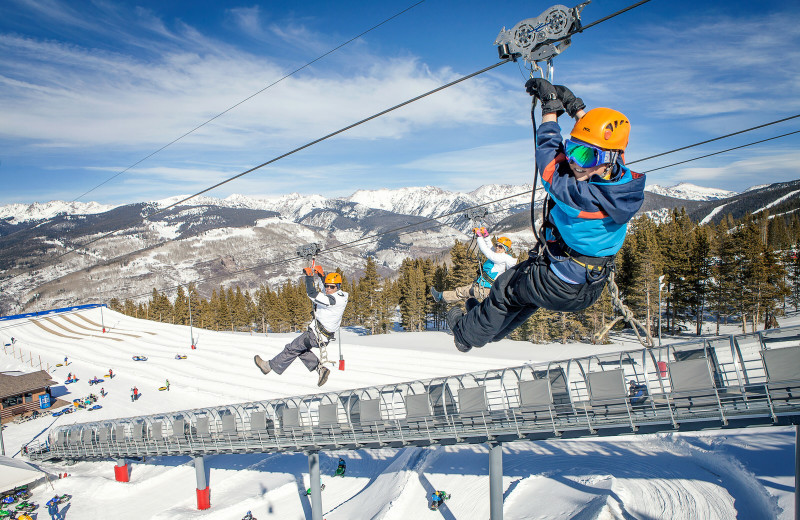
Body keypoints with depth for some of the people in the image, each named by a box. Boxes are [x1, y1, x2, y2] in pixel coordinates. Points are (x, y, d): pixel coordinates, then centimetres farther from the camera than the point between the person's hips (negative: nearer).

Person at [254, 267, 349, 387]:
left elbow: (312, 294, -32)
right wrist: (322, 274, 15)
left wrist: (309, 275, -21)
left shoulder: (334, 299, -27)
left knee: (293, 348, 4)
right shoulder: (341, 295, 2)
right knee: (301, 349, 22)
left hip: (317, 335, -10)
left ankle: (270, 365, 19)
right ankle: (320, 368, 12)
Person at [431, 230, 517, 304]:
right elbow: (490, 248, 22)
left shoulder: (503, 258, -19)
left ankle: (440, 296, 19)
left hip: (483, 290, -8)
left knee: (460, 291, 6)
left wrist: (479, 236, -16)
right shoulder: (501, 256, 10)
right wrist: (486, 235, 12)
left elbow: (486, 252, -24)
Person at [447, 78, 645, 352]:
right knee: (529, 297, 34)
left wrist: (551, 105, -9)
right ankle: (493, 332, 57)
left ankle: (467, 334, 44)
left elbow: (547, 154, -20)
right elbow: (592, 137, 4)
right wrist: (574, 105, 11)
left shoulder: (579, 195, -36)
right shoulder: (626, 181, -15)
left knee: (505, 289, 21)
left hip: (557, 288, -7)